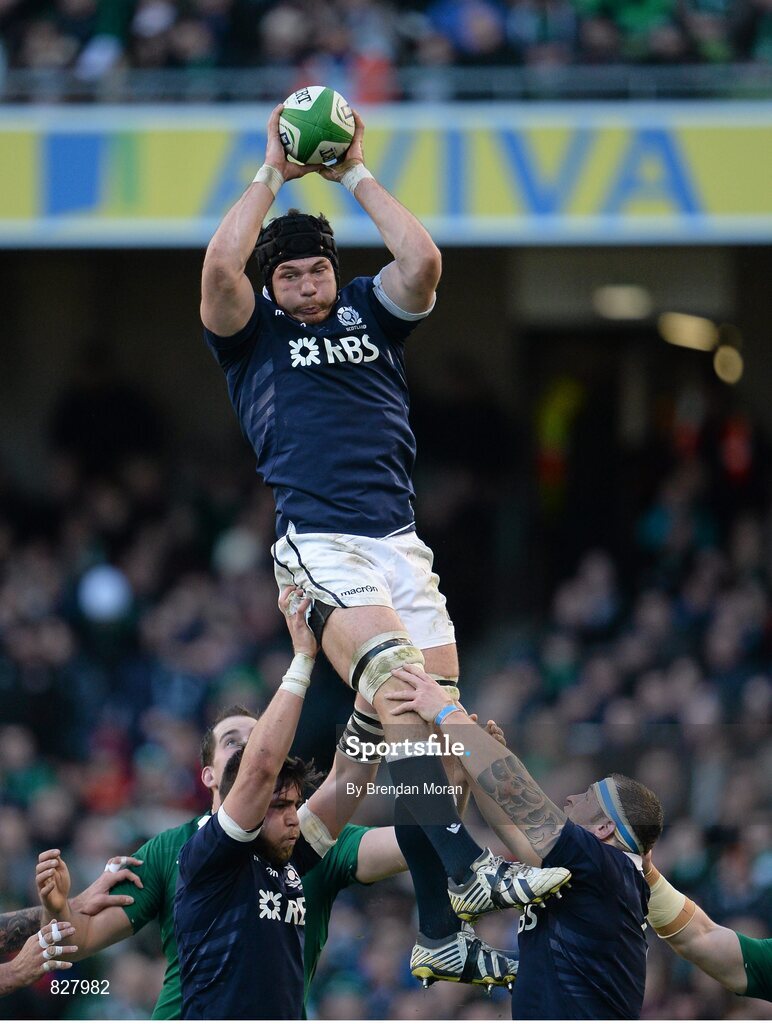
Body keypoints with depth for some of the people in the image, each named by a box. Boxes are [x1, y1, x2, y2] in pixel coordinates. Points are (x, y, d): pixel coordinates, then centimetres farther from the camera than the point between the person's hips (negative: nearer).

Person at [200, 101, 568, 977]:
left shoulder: (370, 313, 19)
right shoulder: (252, 331, 10)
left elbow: (423, 261, 0)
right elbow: (220, 266, -9)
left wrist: (355, 175, 5)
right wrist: (273, 175, 0)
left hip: (398, 537, 4)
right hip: (319, 541, -4)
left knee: (435, 711, -4)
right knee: (397, 692, -24)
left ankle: (441, 934, -4)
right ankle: (469, 862, -34)